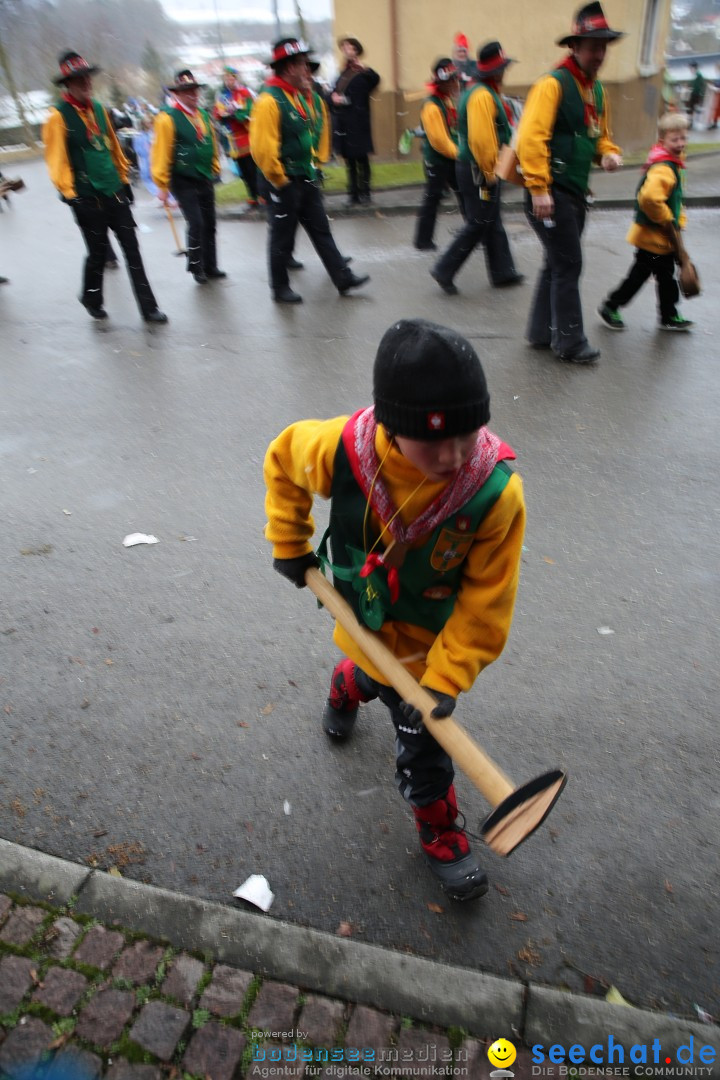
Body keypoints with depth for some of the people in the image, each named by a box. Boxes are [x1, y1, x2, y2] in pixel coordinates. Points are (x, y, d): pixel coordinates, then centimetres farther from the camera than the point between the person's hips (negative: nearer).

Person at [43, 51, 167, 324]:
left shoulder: (98, 108, 10)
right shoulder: (58, 116, -8)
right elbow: (57, 159, -12)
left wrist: (124, 178, 18)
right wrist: (69, 195, -17)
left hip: (115, 192, 5)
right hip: (87, 197, -5)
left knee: (132, 249, 0)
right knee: (98, 252, 3)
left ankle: (148, 307, 3)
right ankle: (91, 299, 28)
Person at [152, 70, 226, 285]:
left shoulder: (203, 114, 8)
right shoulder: (167, 117, -13)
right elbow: (161, 152, -15)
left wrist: (215, 169, 19)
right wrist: (163, 186, -16)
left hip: (205, 180, 7)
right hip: (184, 182, -7)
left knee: (209, 224, 8)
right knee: (196, 224, -10)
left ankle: (210, 267, 19)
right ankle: (196, 267, 7)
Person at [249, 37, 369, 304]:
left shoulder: (297, 96, 12)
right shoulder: (269, 100, -17)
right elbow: (261, 148, -24)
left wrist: (311, 166, 18)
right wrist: (278, 179, -17)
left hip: (305, 179, 9)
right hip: (284, 183, -9)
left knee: (321, 230, 9)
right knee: (282, 238, 3)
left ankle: (343, 278, 13)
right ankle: (280, 289, 16)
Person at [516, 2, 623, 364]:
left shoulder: (597, 90, 16)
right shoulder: (553, 84, -10)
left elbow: (599, 135, 25)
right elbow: (531, 137, -20)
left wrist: (609, 153, 2)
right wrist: (538, 188, -26)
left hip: (575, 194, 9)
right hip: (550, 193, -9)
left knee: (557, 264, 12)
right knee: (568, 265, -7)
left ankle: (541, 332, 23)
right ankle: (569, 341, 2)